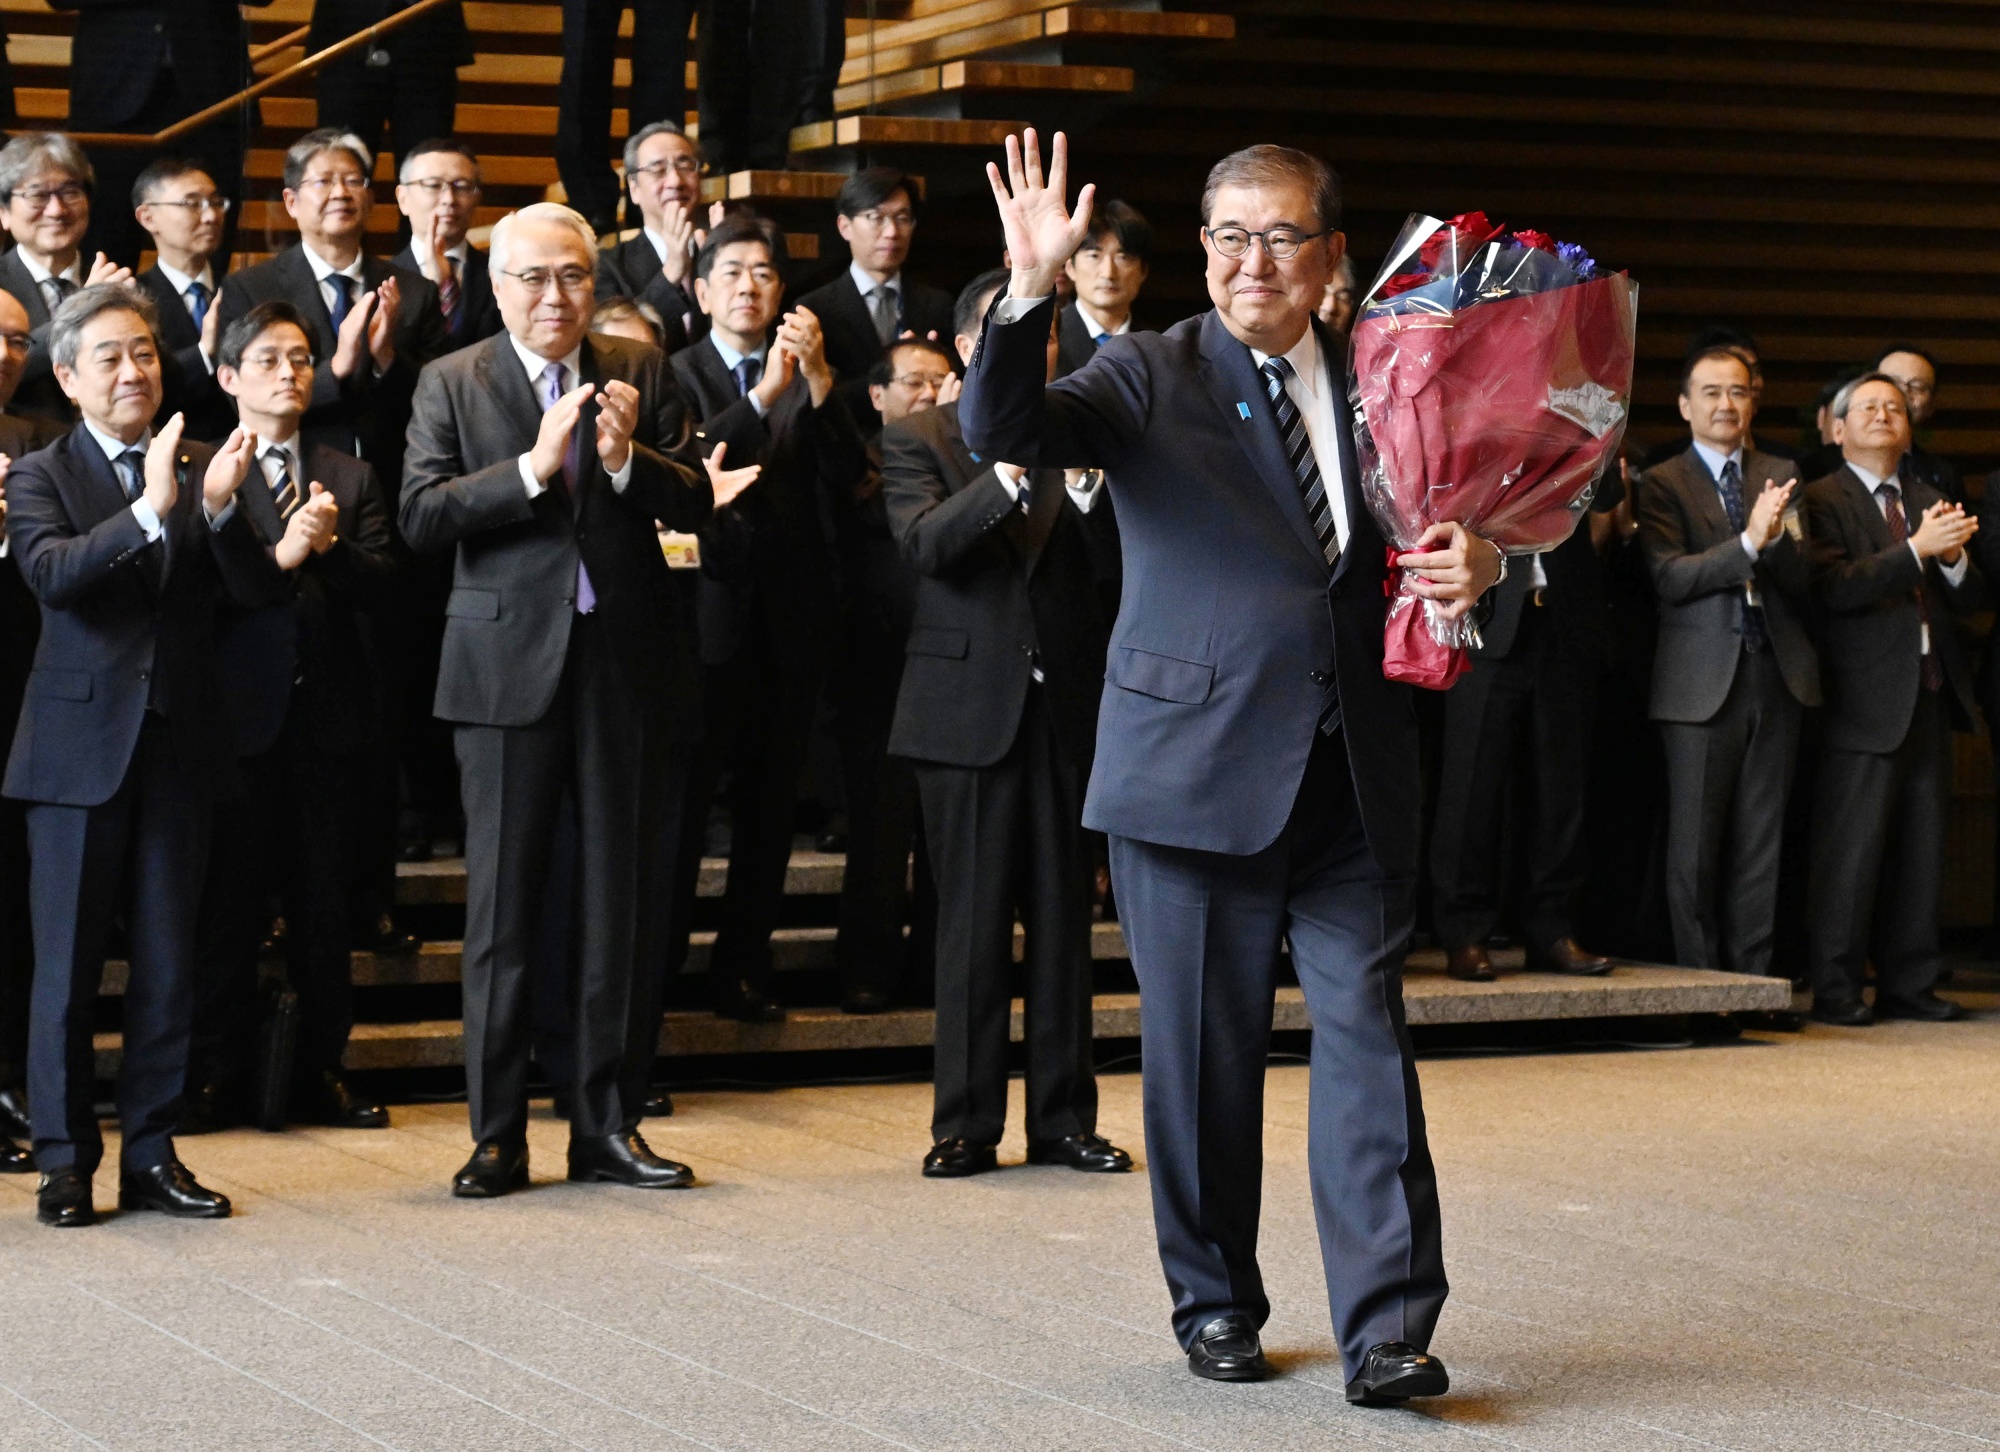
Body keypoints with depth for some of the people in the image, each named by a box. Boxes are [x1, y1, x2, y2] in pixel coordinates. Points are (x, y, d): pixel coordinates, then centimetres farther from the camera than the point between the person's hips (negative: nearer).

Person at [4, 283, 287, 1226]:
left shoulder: (202, 469, 8)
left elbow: (258, 591, -2)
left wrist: (220, 508, -19)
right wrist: (149, 511, -31)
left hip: (178, 746, 3)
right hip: (81, 748, -3)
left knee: (168, 966, 8)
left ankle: (151, 1155, 16)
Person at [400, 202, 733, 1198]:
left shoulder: (640, 375, 9)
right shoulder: (453, 384, 4)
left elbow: (695, 504, 2)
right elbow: (422, 516, -8)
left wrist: (630, 460, -17)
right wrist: (532, 468, -18)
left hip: (627, 662, 2)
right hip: (509, 661, -2)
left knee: (623, 901, 6)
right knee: (503, 904, 2)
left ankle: (608, 1124, 14)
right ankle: (497, 1134, 8)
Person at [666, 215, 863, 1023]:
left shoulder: (809, 380, 10)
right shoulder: (677, 374, 1)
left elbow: (843, 475, -4)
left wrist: (817, 380, -16)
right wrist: (764, 396, -24)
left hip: (790, 617, 3)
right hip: (709, 614, -3)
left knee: (769, 805, 7)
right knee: (684, 796, -1)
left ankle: (743, 970, 15)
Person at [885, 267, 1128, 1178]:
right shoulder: (920, 439, 3)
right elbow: (925, 543, -15)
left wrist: (1089, 493, -18)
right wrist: (1007, 477, -28)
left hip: (1065, 702, 3)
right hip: (970, 703, -2)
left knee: (1064, 917, 6)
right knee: (972, 922, 0)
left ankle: (1063, 1119, 13)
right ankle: (966, 1125, 7)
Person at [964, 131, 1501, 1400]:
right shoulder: (1153, 377, 1)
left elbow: (1443, 539, 21)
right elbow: (998, 429, -14)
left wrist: (1478, 565, -4)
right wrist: (1034, 290, -30)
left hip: (1355, 774, 2)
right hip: (1198, 763, -2)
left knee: (1368, 1035, -4)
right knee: (1204, 1049, 6)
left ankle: (1389, 1330, -4)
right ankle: (1216, 1306, 22)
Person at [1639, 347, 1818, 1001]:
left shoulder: (1780, 478, 15)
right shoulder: (1661, 484, 3)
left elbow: (1803, 582, 6)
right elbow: (1668, 577, -11)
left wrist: (1778, 538, -15)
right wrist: (1748, 542, -20)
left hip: (1776, 675, 4)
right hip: (1702, 682, -4)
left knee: (1761, 842, 5)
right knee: (1694, 843, -1)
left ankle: (1752, 981, 9)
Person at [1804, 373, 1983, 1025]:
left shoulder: (1930, 502, 19)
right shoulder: (1823, 500, -1)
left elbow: (1972, 599, 14)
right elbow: (1835, 588, -16)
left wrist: (1954, 559, -8)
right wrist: (1916, 549, -21)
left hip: (1928, 695, 6)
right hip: (1865, 698, -6)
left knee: (1920, 849, 7)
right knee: (1850, 849, -7)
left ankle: (1908, 984, 13)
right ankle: (1835, 990, -3)